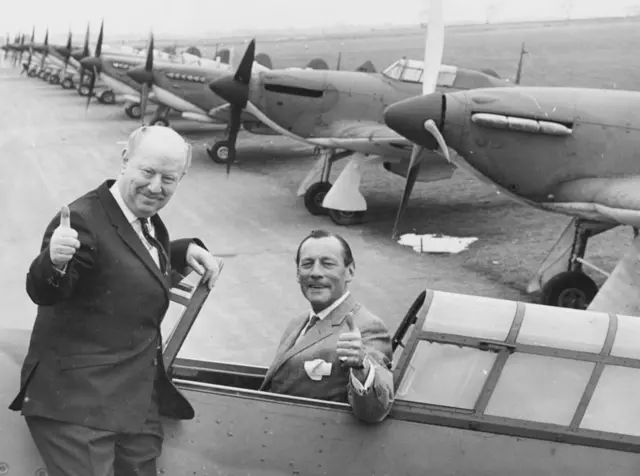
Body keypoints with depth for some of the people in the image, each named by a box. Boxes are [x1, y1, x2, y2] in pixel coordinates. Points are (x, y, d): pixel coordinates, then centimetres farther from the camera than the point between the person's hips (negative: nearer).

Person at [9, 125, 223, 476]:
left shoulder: (148, 221, 10)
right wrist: (55, 261, -46)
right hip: (79, 404, -8)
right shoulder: (85, 220, -16)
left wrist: (187, 251, 10)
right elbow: (43, 293, -24)